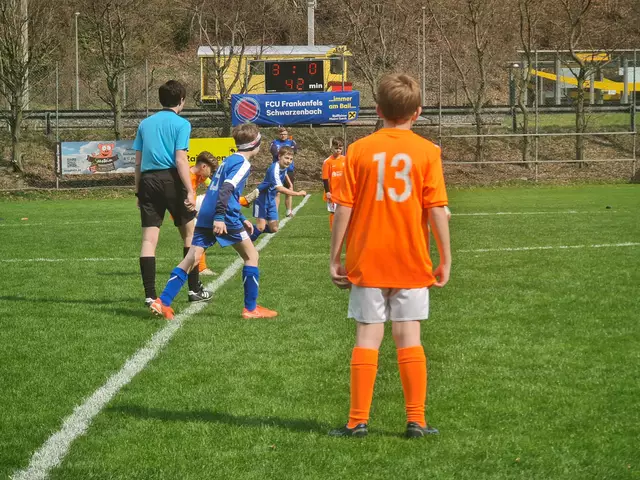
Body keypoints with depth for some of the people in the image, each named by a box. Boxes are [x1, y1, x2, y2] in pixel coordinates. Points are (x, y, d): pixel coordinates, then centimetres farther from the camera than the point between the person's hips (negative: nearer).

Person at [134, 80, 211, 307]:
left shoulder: (145, 124, 14)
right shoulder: (181, 124, -1)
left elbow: (138, 162, 13)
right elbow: (180, 160, -11)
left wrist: (139, 191, 18)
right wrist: (190, 191, -12)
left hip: (148, 181, 4)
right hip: (171, 180, -4)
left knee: (149, 239, 0)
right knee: (190, 234, 12)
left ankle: (150, 294, -6)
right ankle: (194, 288, 15)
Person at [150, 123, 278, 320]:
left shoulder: (229, 160, 22)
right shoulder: (243, 164, -5)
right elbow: (226, 189, -20)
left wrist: (242, 219, 33)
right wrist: (220, 217, -27)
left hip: (205, 215, 8)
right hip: (225, 217, -8)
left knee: (191, 259, 2)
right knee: (251, 256, 7)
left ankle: (163, 302, -10)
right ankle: (251, 308, 8)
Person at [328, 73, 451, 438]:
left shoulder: (360, 150, -2)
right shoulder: (427, 152, -4)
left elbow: (344, 208, -3)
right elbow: (437, 209, -6)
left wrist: (336, 258, 3)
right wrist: (446, 260, 1)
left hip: (367, 261, 0)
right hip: (412, 263, 0)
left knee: (368, 337, 4)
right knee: (409, 338, 7)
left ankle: (359, 421, 4)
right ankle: (416, 420, 7)